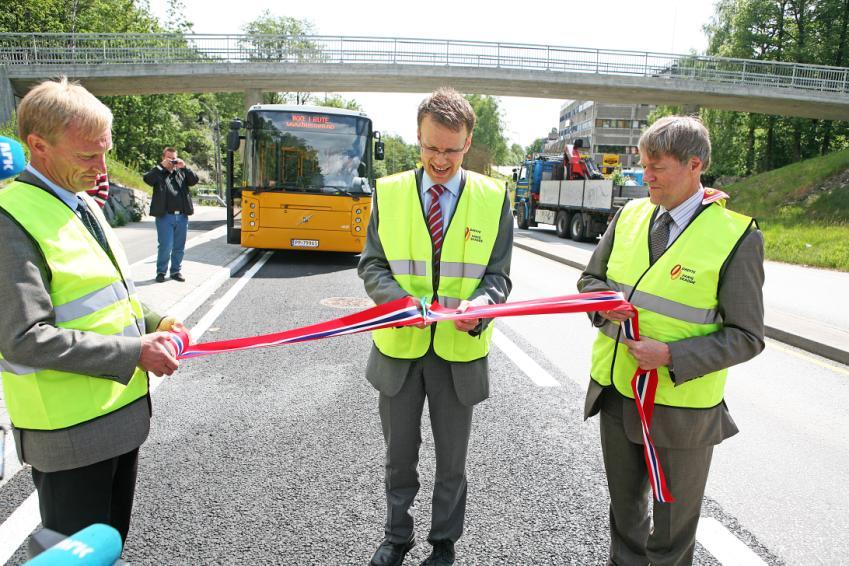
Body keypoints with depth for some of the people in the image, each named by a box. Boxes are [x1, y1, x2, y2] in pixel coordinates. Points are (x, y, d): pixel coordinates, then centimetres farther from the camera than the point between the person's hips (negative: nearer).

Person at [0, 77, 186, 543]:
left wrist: (150, 324, 2)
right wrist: (133, 352, -22)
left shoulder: (83, 203, 8)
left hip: (121, 411, 8)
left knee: (111, 539, 24)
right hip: (70, 431, -8)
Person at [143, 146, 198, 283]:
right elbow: (147, 179, -12)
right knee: (165, 246, -6)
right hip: (165, 216, -4)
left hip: (182, 216, 4)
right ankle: (161, 272, 9)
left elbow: (194, 181, 5)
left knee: (179, 246, 10)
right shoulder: (158, 172, 5)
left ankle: (176, 271, 22)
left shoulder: (181, 172, 15)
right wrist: (162, 166, -13)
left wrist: (184, 167, -5)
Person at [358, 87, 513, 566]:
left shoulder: (493, 198, -5)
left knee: (452, 459, 17)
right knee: (399, 454, 19)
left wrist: (481, 303, -26)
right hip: (399, 347, 1)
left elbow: (498, 274, -4)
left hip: (460, 351, -1)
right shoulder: (388, 191, -2)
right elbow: (372, 263, -1)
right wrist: (397, 298, -22)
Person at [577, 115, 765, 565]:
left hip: (680, 405, -4)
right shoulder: (630, 215, 1)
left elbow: (746, 337, -12)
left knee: (673, 526, 16)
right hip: (615, 391, 5)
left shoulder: (737, 237, -14)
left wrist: (671, 356, -24)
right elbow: (590, 279, 12)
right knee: (624, 504, 25)